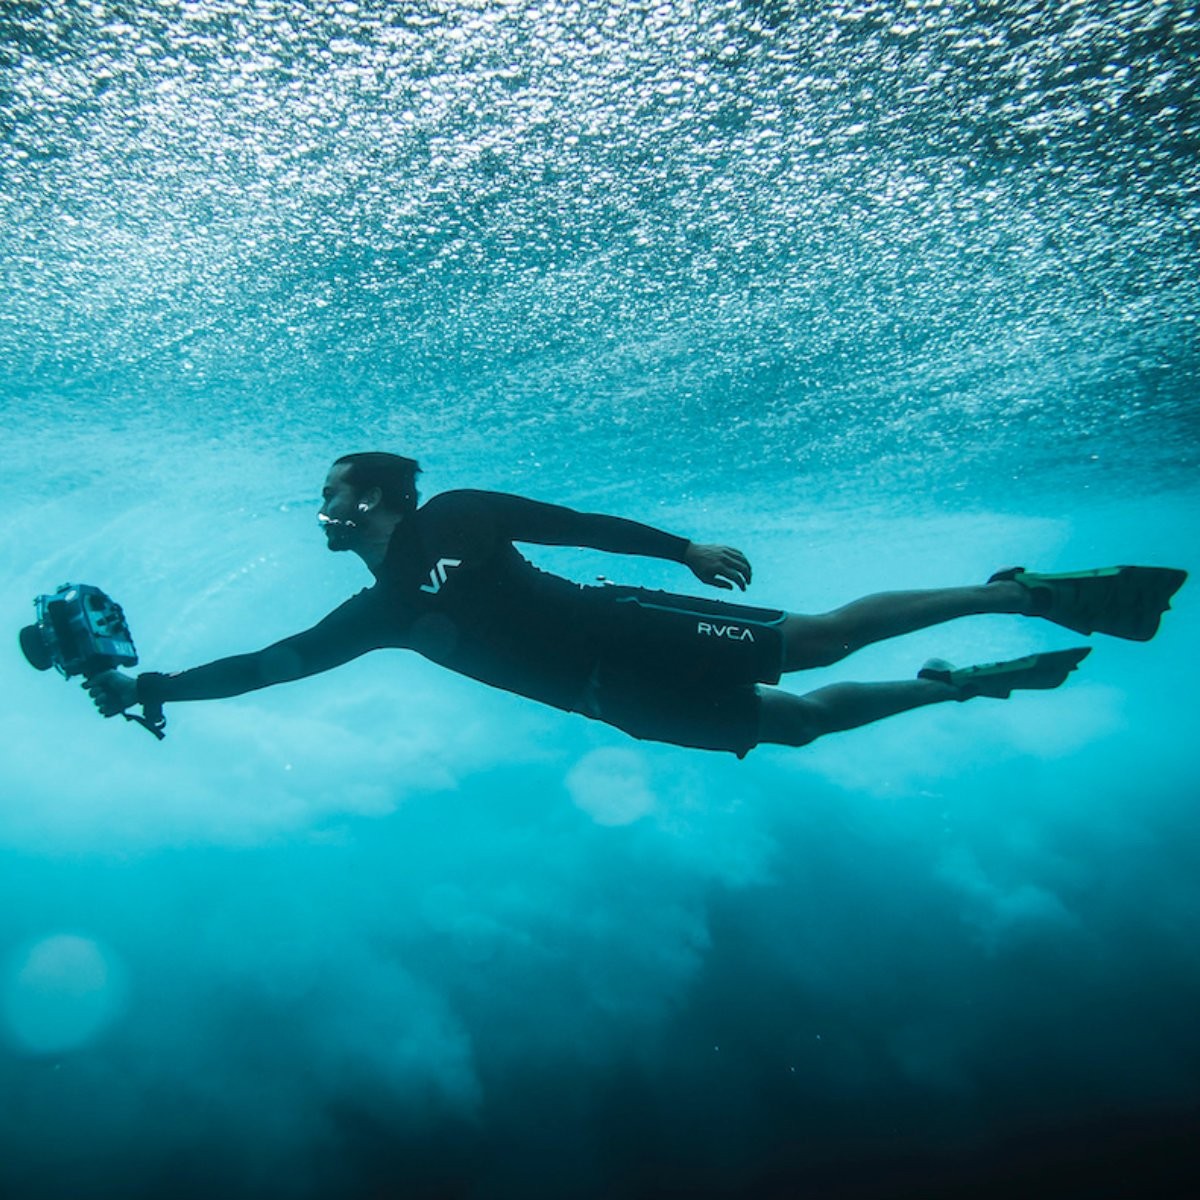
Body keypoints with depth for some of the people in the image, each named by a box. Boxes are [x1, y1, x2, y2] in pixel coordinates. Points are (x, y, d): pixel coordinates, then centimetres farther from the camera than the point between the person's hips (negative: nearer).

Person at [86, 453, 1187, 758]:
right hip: (620, 697, 4)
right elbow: (269, 664, 22)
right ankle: (966, 685, 20)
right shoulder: (375, 615, 18)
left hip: (623, 632, -4)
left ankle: (1027, 592, 1)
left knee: (818, 640, -13)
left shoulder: (450, 517, 2)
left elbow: (574, 522, -3)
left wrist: (685, 547, -9)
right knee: (796, 721, 5)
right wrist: (150, 685, 21)